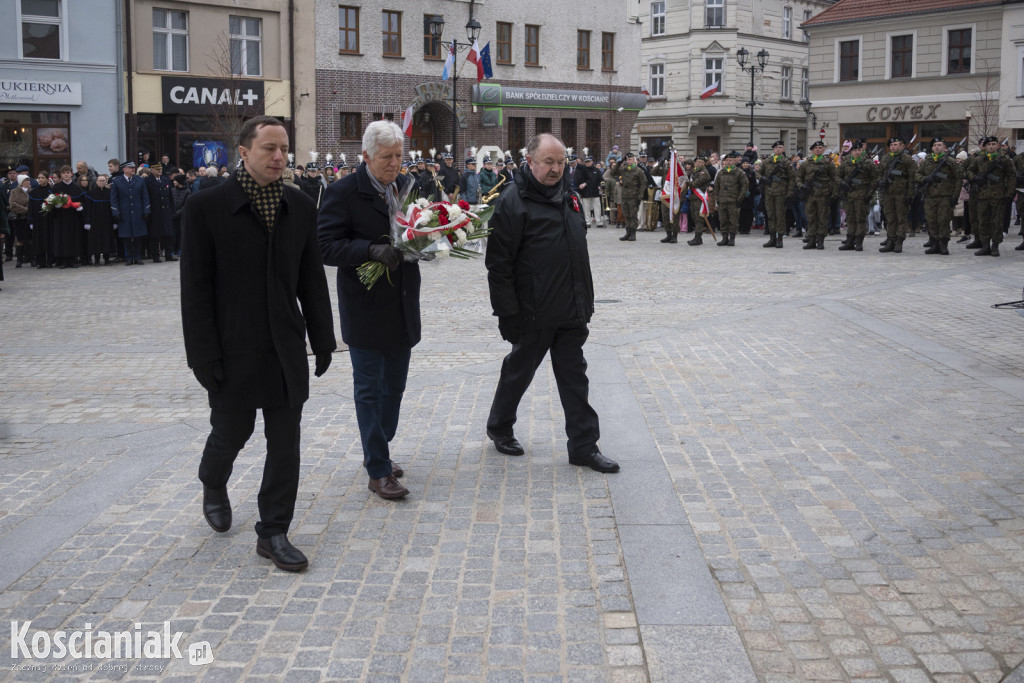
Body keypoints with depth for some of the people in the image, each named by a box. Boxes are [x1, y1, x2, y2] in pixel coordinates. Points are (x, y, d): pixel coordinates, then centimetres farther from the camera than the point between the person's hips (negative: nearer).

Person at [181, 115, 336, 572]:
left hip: (286, 349, 4)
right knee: (231, 431, 13)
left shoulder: (300, 207, 5)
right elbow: (196, 288, -9)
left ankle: (273, 533, 17)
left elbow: (312, 280, 10)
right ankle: (214, 487, 46)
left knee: (285, 443, 5)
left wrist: (322, 339, 8)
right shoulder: (207, 206, -9)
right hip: (233, 348, -3)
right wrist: (203, 355, -12)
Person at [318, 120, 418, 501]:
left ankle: (377, 452, 34)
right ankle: (378, 472, 8)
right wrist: (373, 250, -29)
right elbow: (327, 247, -17)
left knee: (394, 386, 16)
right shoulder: (343, 193, -11)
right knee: (369, 389, 1)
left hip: (402, 308, 7)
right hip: (366, 309, -6)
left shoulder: (406, 186, 7)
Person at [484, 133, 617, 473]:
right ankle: (499, 427, 33)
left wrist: (586, 301, 16)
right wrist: (507, 313, -17)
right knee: (519, 371, 11)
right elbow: (498, 264, -14)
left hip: (571, 312, 6)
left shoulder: (569, 198, 12)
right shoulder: (513, 203, -12)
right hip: (534, 314, -6)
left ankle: (584, 446, 13)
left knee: (574, 377, 8)